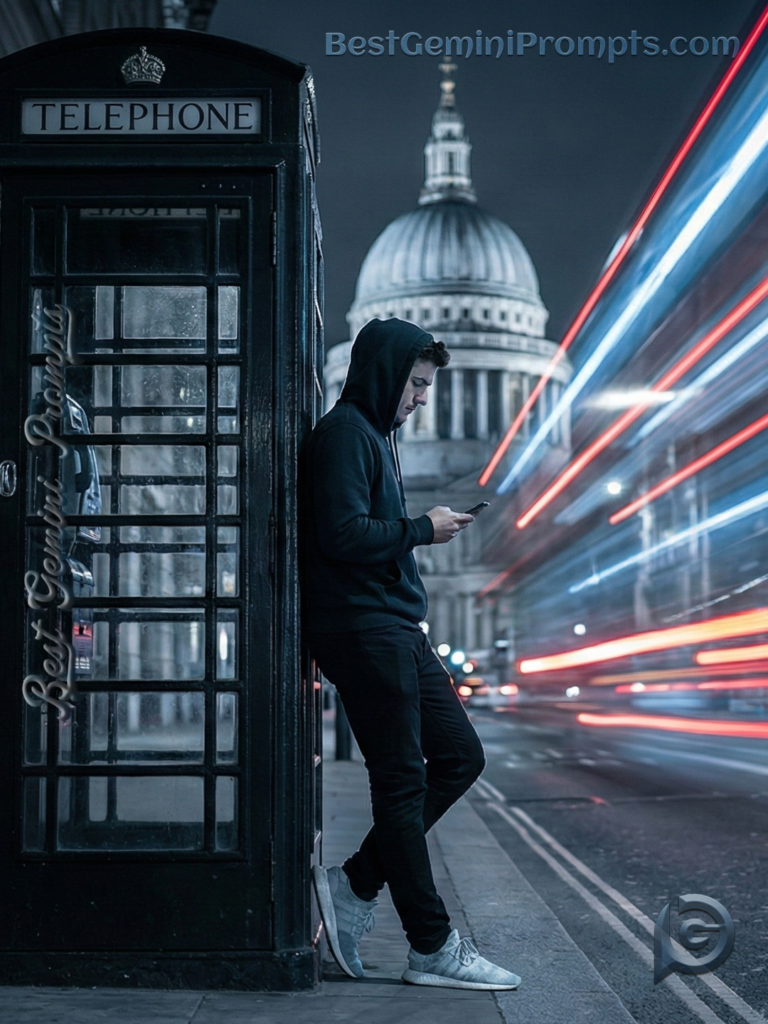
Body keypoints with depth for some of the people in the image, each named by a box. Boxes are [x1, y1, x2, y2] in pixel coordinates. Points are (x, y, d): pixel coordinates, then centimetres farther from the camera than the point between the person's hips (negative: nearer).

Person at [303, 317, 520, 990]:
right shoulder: (345, 432, -10)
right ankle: (433, 948, 4)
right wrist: (423, 529, -11)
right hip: (362, 628, -10)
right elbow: (343, 535, -21)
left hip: (396, 630, 10)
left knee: (460, 756, 10)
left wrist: (425, 530, 8)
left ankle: (355, 884, 12)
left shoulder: (377, 433, 22)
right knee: (403, 782, -5)